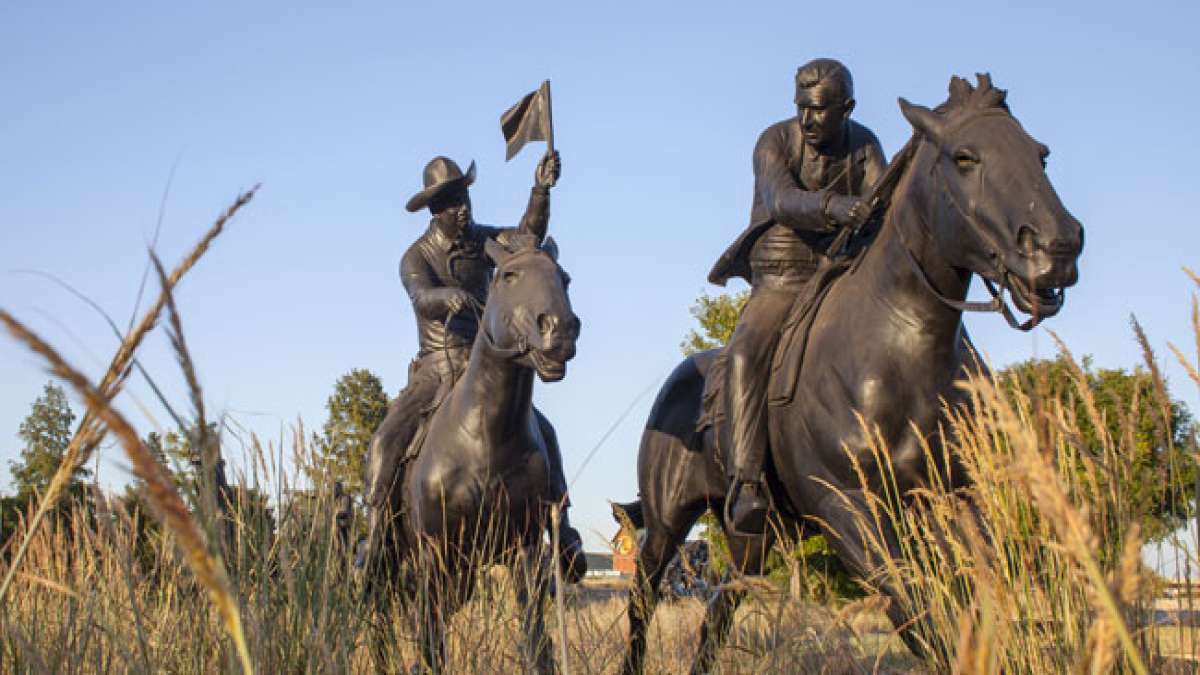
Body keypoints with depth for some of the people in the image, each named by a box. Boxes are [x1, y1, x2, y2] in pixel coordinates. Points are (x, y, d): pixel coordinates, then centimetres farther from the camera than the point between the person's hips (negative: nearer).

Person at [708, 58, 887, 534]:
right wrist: (836, 207, -47)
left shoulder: (864, 147, 5)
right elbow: (783, 201, -27)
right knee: (746, 355, -31)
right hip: (780, 283, -4)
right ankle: (745, 484, -40)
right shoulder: (775, 141, -8)